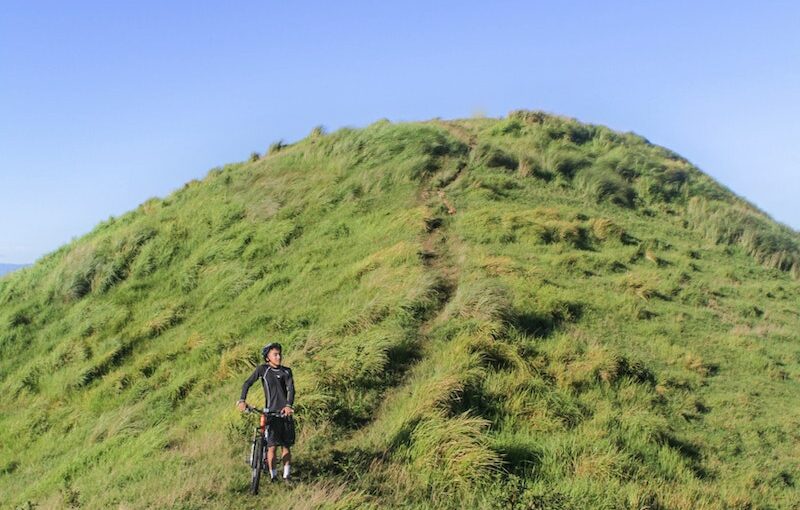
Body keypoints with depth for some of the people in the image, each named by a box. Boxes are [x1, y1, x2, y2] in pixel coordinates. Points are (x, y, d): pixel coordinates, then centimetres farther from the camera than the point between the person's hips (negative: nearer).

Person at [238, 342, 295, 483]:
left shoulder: (286, 371, 4)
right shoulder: (262, 369, -1)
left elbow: (291, 388, -7)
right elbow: (247, 383, -3)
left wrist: (288, 405, -24)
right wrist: (242, 400, -18)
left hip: (285, 412, 2)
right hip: (270, 412, -2)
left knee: (286, 446, 6)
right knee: (272, 446, -6)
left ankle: (287, 476, 16)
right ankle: (273, 476, 7)